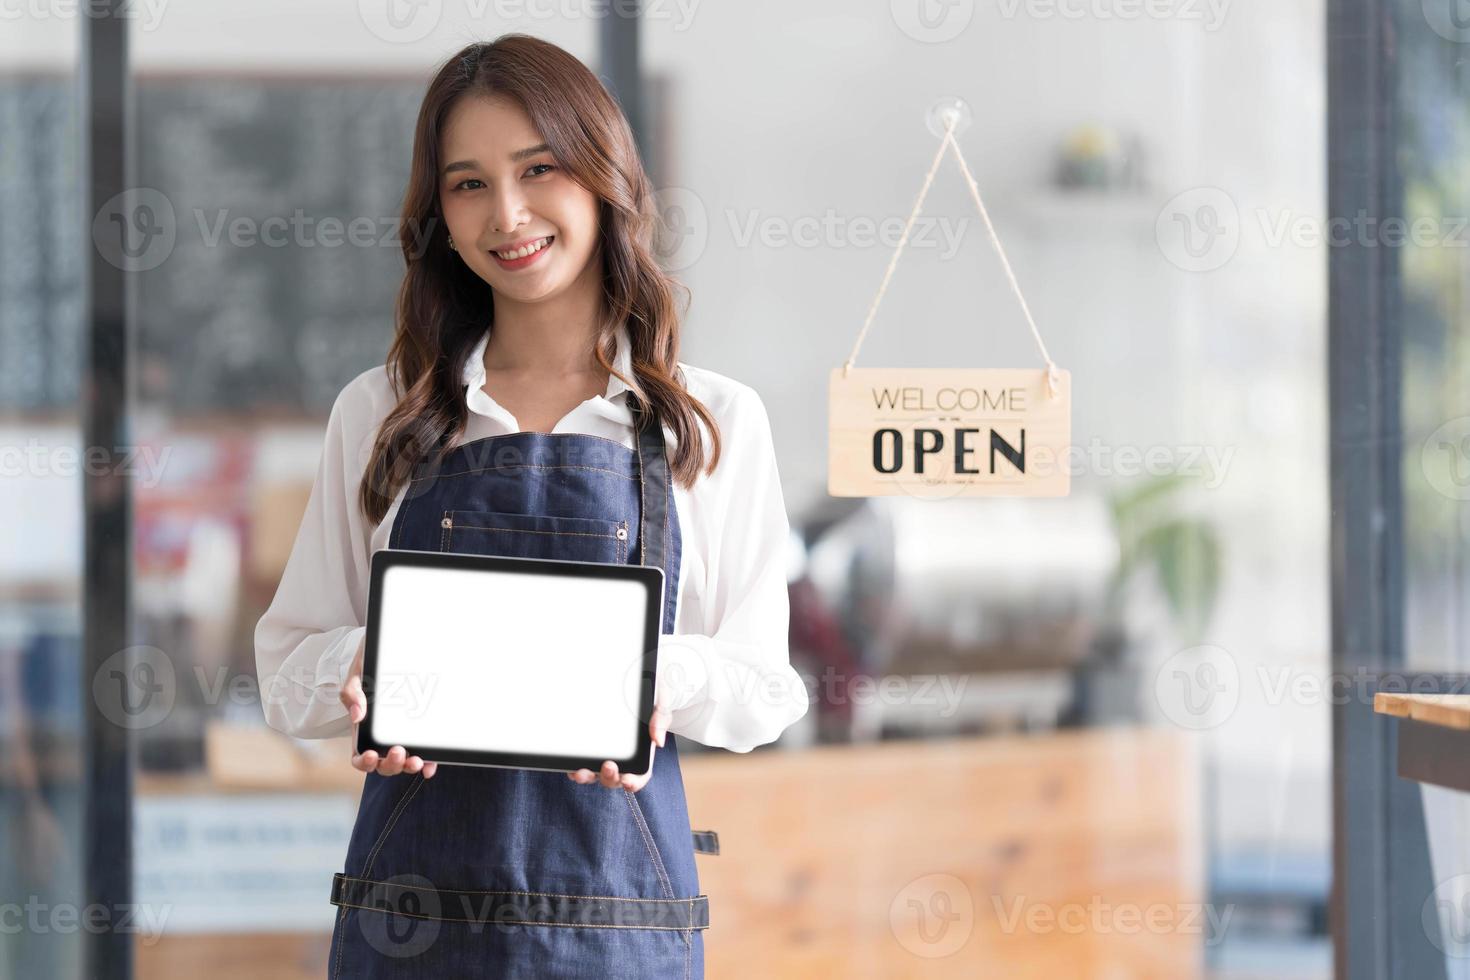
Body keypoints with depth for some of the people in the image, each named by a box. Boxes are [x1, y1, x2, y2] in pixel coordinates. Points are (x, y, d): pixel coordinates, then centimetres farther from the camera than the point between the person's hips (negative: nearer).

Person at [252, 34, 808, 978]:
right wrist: (363, 668, -13)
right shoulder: (379, 414, 7)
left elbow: (764, 689, 5)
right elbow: (291, 662, 9)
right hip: (416, 892, 1)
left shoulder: (714, 422, 4)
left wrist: (662, 673, -16)